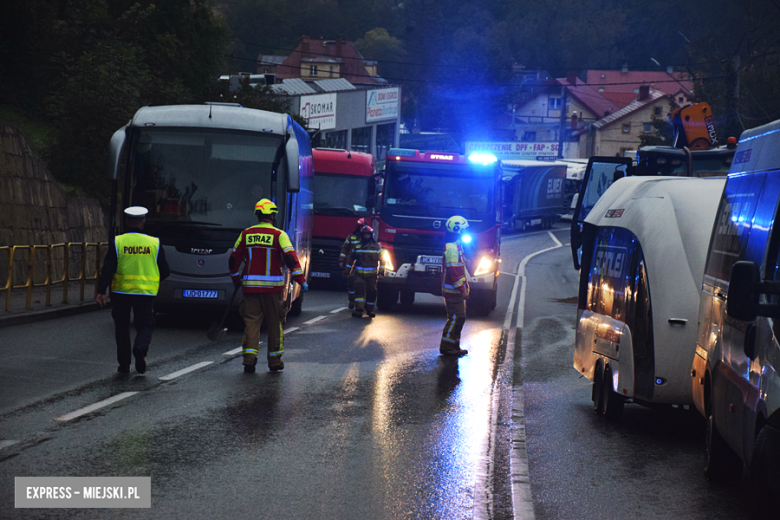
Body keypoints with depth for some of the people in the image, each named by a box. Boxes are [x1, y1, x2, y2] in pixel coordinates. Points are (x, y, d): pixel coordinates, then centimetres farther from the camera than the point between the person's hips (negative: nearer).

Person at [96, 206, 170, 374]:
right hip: (146, 292, 0)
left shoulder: (118, 242, -4)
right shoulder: (154, 243, 0)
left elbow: (108, 269, -9)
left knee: (122, 327, 13)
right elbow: (165, 271, 4)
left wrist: (101, 291, -5)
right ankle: (141, 347, -23)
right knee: (145, 325, 9)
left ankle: (124, 364, 12)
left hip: (121, 291, 0)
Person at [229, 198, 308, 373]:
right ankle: (275, 361, 14)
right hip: (272, 286, -2)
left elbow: (233, 259, 12)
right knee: (274, 324, 9)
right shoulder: (279, 235, -4)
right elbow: (290, 258, -13)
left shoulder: (246, 234, 6)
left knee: (251, 322, 3)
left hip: (250, 286, 2)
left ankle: (249, 359, -10)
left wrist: (236, 278, 28)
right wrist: (301, 280, -8)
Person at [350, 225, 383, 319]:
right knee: (359, 290, -15)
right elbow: (352, 258, 19)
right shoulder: (357, 246, 9)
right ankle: (358, 310, -20)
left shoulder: (376, 246, 4)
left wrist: (381, 271, 2)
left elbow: (380, 259, 8)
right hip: (359, 273, 0)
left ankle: (369, 310, 22)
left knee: (371, 292, 6)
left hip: (371, 274, 0)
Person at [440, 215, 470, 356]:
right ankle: (446, 346, -4)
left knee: (459, 317, 12)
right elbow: (453, 271, -22)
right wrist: (462, 290, -22)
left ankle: (454, 346, 17)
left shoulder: (455, 246, 16)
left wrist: (463, 288, 23)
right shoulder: (452, 248, -17)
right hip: (453, 290, -10)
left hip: (456, 290, 10)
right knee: (456, 318, -8)